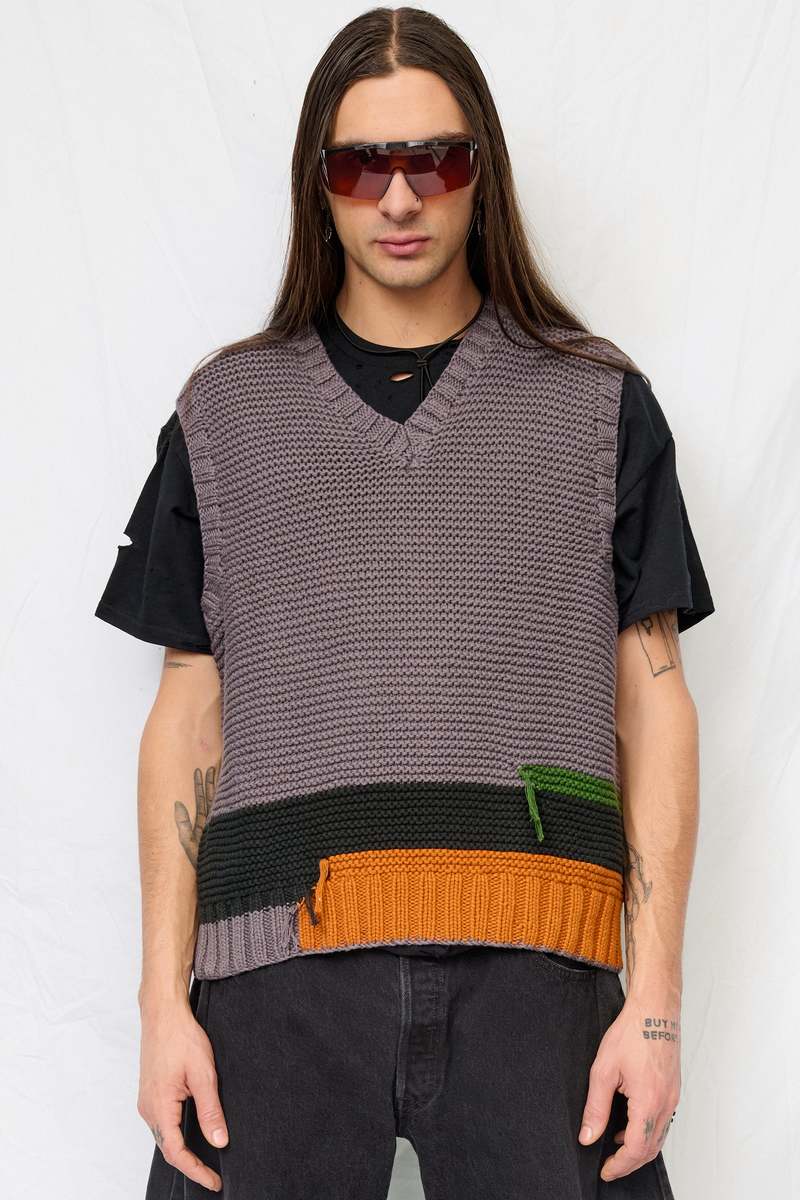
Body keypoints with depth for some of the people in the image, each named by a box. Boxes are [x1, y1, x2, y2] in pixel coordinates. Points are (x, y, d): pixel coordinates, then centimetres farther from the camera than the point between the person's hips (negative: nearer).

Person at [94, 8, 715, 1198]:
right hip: (279, 967, 1)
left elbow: (652, 705, 7)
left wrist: (655, 1001, -3)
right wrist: (165, 999, 1)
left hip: (531, 968, 0)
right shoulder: (227, 410, 14)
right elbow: (188, 718, 10)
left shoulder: (597, 403, 12)